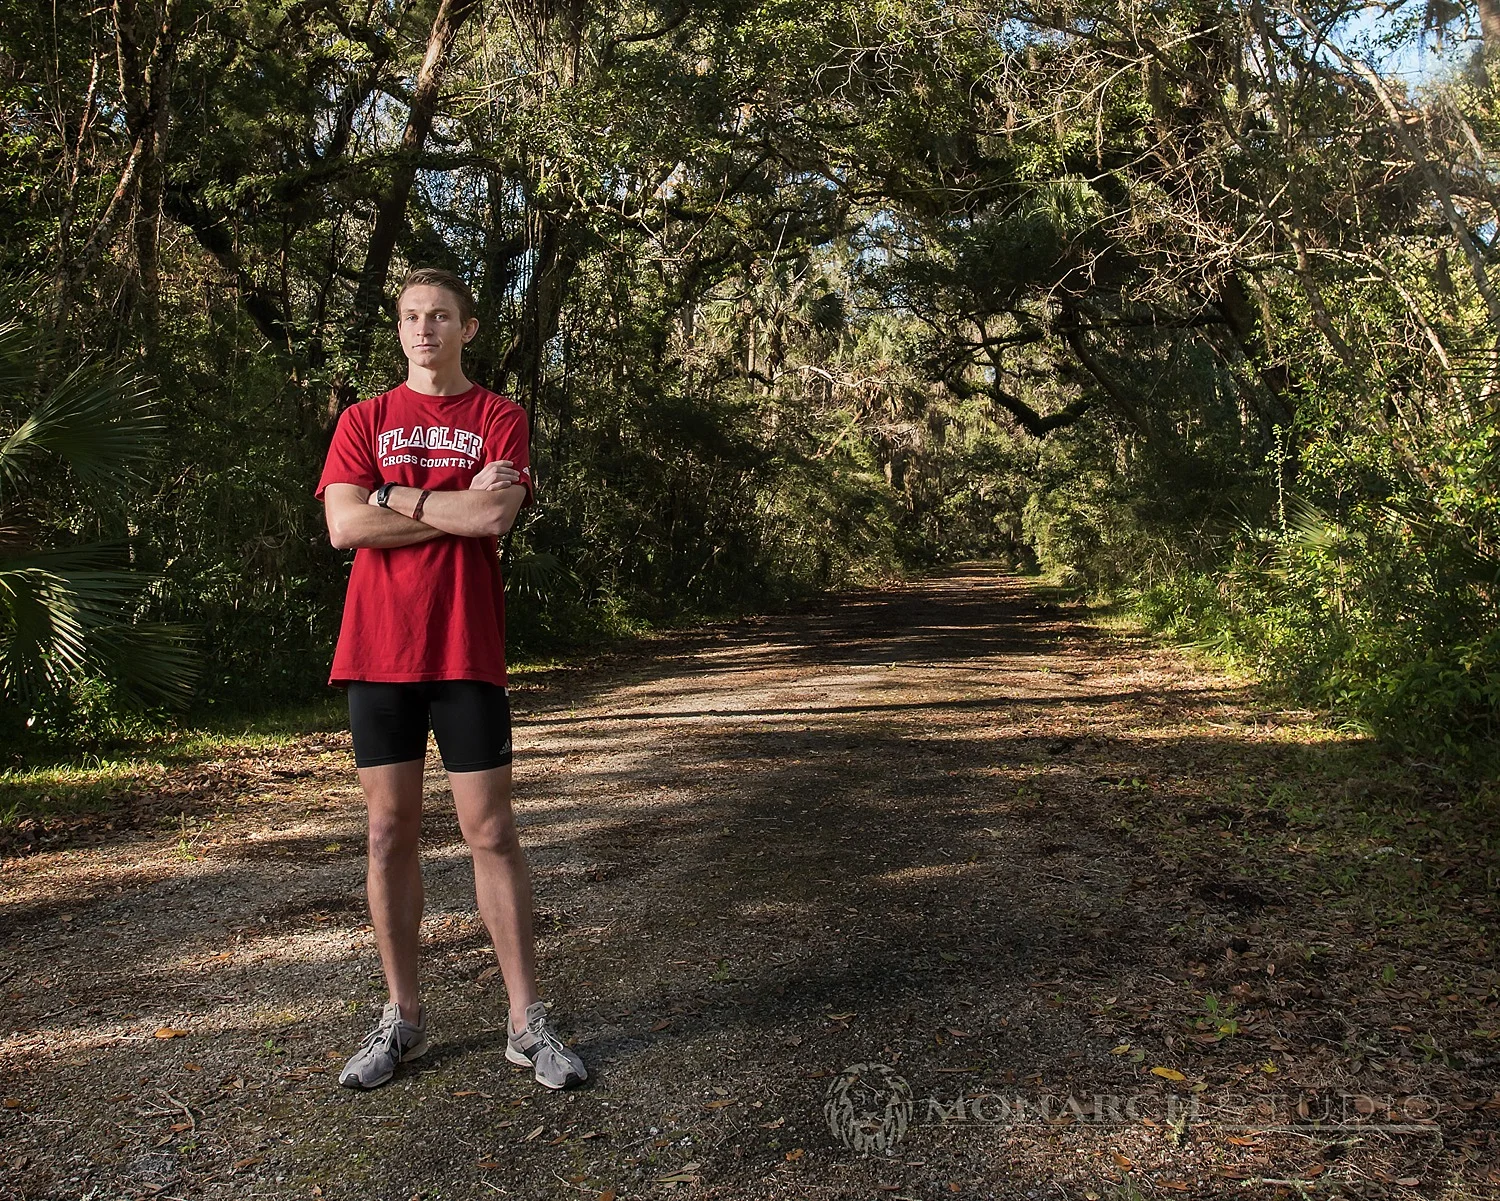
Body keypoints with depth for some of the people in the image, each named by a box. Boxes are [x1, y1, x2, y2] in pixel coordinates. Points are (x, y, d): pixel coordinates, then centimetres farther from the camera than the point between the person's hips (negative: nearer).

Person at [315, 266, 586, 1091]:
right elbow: (343, 525, -5)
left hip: (467, 653, -2)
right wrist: (458, 507, -7)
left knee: (491, 833, 0)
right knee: (390, 830, 7)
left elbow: (497, 515, -12)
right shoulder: (364, 420, 11)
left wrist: (395, 497, -5)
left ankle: (526, 1022, 10)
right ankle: (402, 1016, 21)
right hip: (377, 651, 2)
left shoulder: (499, 418, 6)